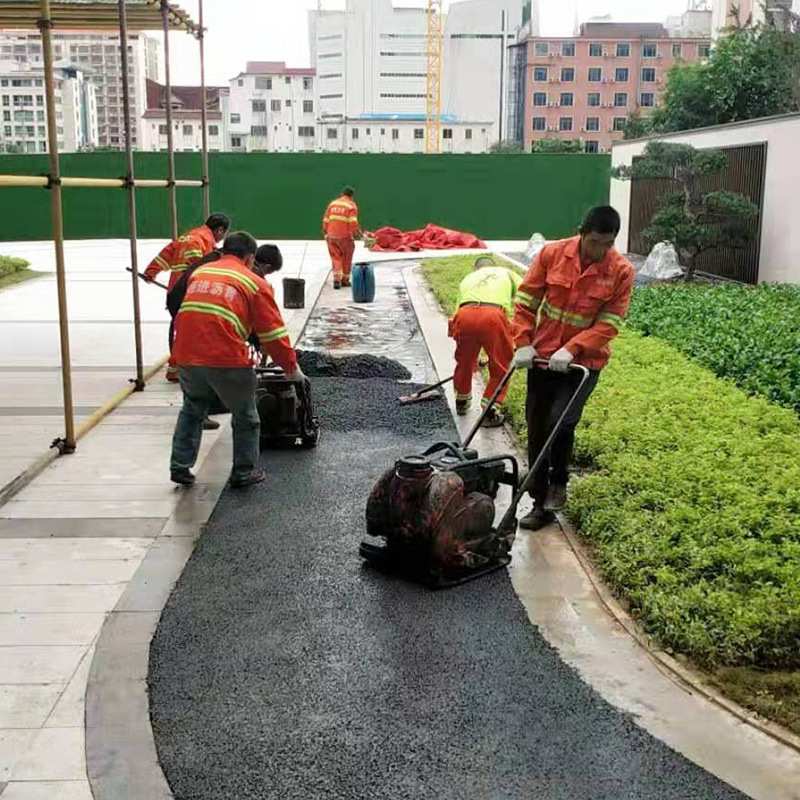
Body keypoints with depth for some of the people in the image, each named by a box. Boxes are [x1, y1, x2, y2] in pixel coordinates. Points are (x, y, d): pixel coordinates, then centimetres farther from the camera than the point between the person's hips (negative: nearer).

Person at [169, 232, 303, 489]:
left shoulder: (198, 273, 20)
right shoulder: (254, 282, 6)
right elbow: (273, 332, 4)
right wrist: (291, 367, 15)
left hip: (186, 357, 5)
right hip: (228, 361, -5)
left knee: (192, 410, 27)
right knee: (245, 417, 16)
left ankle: (180, 466, 26)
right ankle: (244, 472, 23)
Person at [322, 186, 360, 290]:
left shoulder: (332, 203, 11)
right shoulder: (352, 205, -3)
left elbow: (326, 220, 11)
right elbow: (353, 222, -15)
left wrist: (325, 233, 21)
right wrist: (356, 232, -6)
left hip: (331, 236, 3)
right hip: (345, 236, -3)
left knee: (336, 258, 7)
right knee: (346, 258, 14)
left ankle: (336, 279, -8)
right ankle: (345, 280, 22)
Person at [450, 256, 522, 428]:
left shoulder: (467, 279, 39)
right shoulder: (506, 273, 33)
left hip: (464, 315, 3)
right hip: (494, 316, -3)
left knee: (464, 361, 26)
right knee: (500, 367, 16)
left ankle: (461, 401, 45)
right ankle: (490, 411, 16)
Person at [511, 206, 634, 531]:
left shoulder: (621, 272, -10)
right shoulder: (552, 254, -6)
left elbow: (609, 323, -12)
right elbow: (526, 300, -1)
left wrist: (571, 350, -23)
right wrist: (523, 342, -10)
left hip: (583, 363, -2)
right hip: (542, 357, 3)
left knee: (561, 422, -21)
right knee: (536, 431, 6)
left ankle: (559, 481, 9)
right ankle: (541, 504, 21)